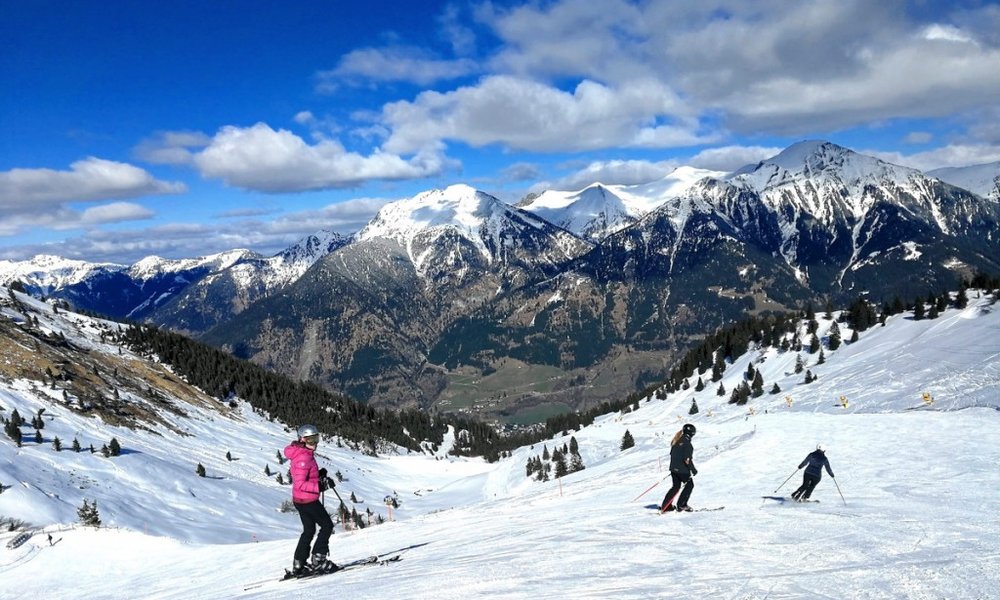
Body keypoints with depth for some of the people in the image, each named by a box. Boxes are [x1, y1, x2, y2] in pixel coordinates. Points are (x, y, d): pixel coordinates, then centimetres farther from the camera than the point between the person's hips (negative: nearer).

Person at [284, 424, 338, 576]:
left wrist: (319, 475, 4)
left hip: (300, 500, 10)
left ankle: (298, 565, 23)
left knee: (309, 530, 18)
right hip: (307, 500, -10)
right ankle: (318, 560, 2)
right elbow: (300, 484, -28)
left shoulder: (305, 454, 9)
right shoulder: (303, 458, -22)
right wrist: (321, 485, -32)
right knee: (327, 525, 0)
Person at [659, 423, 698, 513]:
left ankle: (666, 506, 13)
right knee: (689, 485, 10)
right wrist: (693, 470, -13)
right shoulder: (686, 442, -18)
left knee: (676, 486, 17)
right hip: (683, 469, -8)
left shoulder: (676, 441, 9)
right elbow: (687, 459, -22)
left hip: (673, 468, 8)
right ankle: (681, 505, 7)